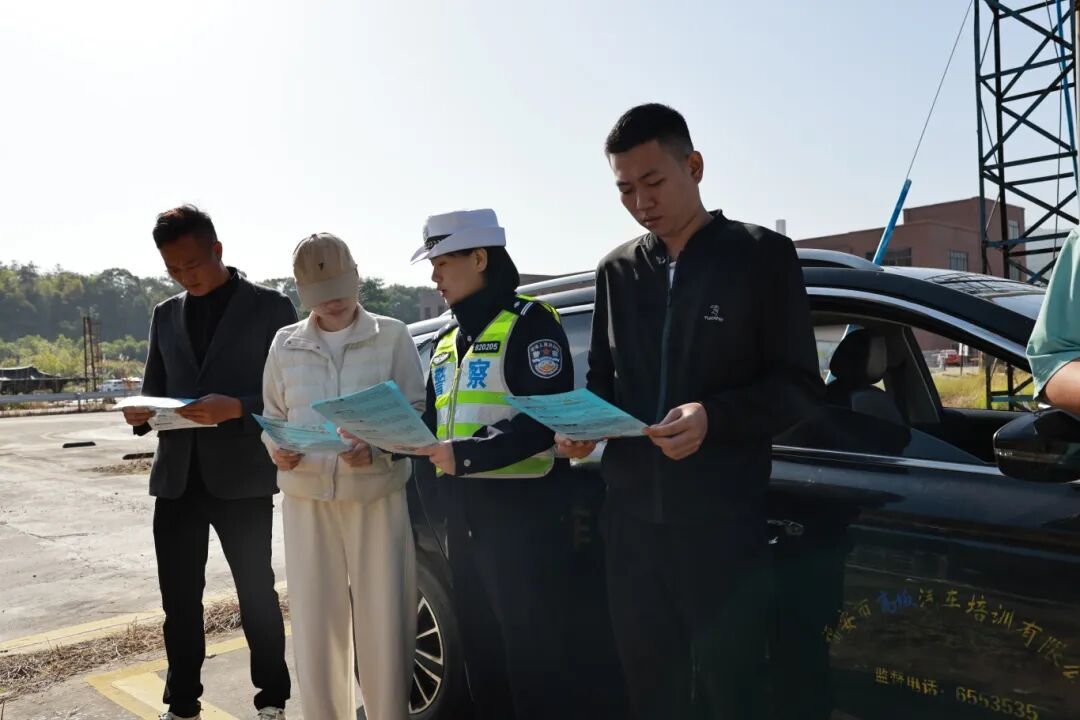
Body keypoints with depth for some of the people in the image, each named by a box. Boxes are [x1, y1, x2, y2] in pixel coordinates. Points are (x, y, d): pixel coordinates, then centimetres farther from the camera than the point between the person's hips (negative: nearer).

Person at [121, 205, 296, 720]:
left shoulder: (269, 307, -2)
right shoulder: (166, 315, 13)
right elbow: (154, 389, 17)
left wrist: (235, 407, -22)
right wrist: (140, 413, -6)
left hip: (241, 475, -4)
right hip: (176, 476, 4)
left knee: (256, 593, 7)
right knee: (179, 600, 10)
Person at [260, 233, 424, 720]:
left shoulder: (392, 335, 0)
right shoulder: (285, 343, 9)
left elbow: (416, 411, -2)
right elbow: (272, 417, 14)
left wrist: (376, 449, -19)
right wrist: (276, 450, -7)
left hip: (378, 494, -2)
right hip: (307, 498, 2)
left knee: (384, 622, 3)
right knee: (315, 624, 8)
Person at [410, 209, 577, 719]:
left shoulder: (530, 322, -9)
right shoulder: (447, 342, 16)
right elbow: (432, 421, 18)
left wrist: (467, 454, -22)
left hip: (525, 510, -8)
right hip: (464, 513, 8)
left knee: (532, 656, 0)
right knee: (480, 650, 18)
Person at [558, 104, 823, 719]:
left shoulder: (762, 255, -1)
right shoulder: (617, 270, 11)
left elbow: (800, 386, -5)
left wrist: (713, 417, -21)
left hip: (723, 516, -4)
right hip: (632, 511, 5)